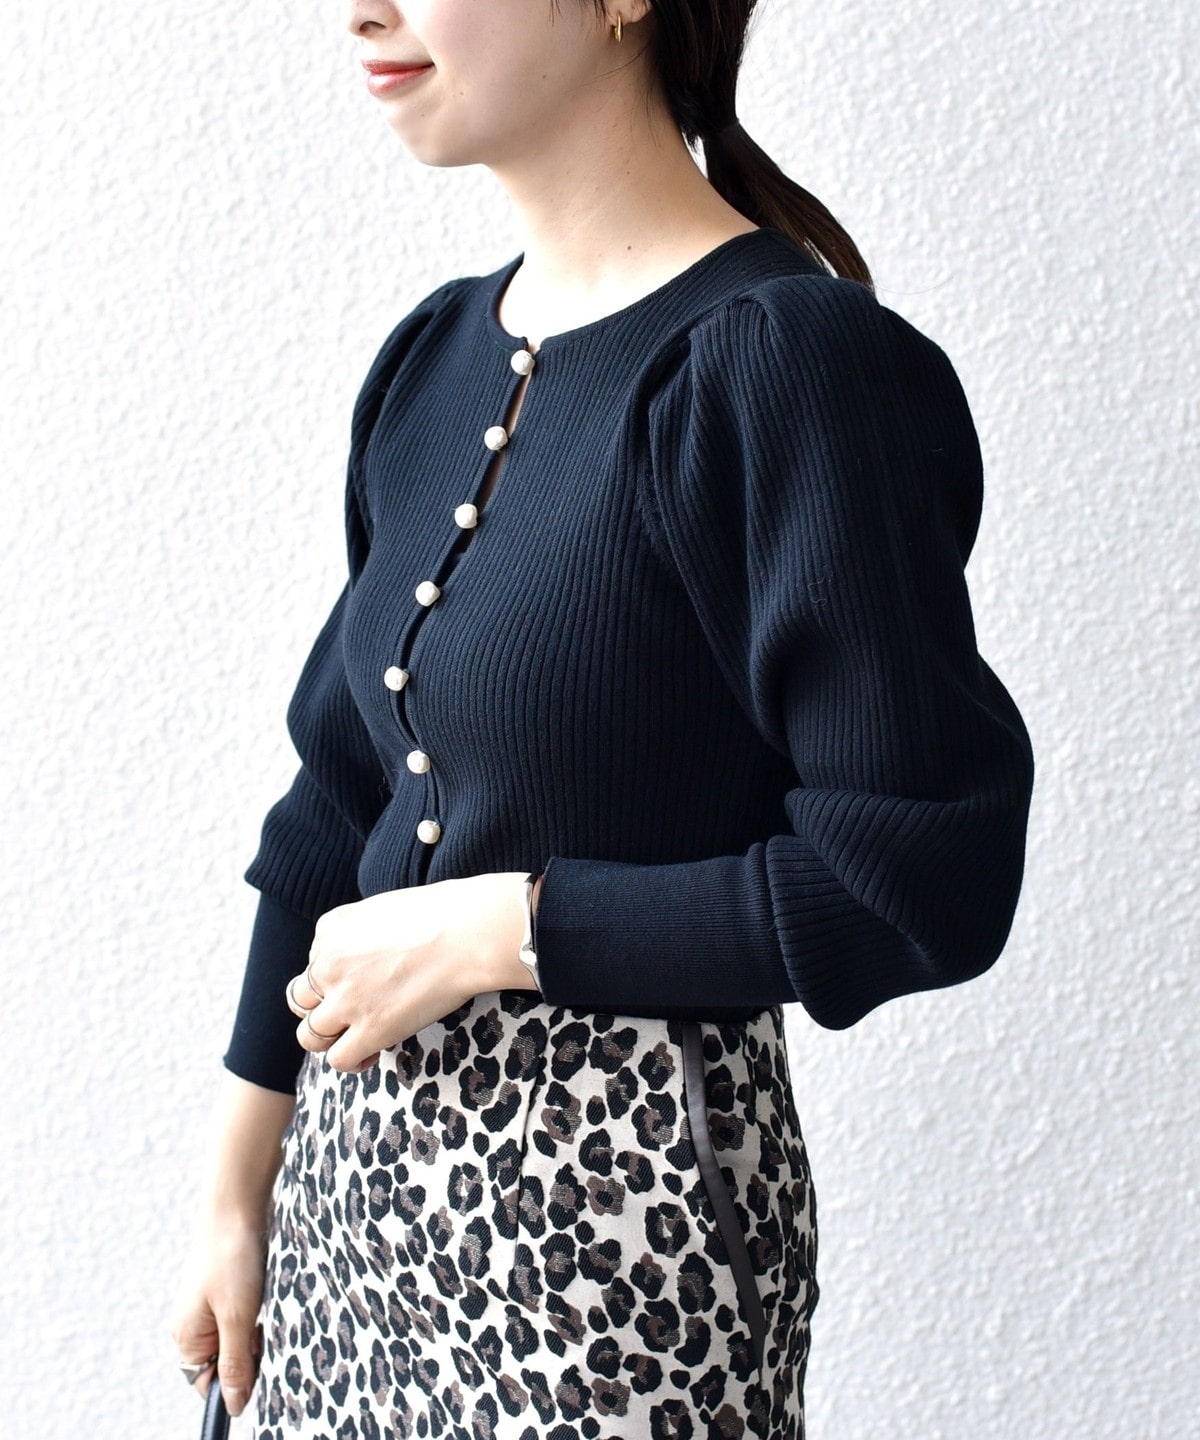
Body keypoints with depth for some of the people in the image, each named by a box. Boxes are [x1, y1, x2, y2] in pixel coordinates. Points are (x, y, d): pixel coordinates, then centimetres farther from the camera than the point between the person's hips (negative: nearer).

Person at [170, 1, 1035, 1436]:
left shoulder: (789, 361, -17)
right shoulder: (434, 354, 6)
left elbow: (922, 881, -20)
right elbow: (340, 797, 10)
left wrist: (495, 928, -15)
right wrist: (236, 1195, 13)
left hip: (615, 1205, -6)